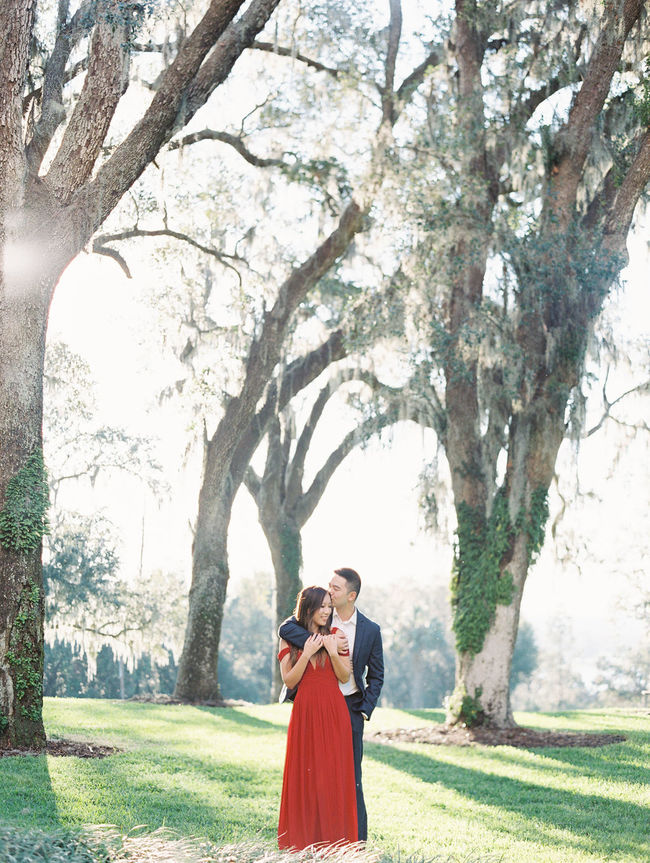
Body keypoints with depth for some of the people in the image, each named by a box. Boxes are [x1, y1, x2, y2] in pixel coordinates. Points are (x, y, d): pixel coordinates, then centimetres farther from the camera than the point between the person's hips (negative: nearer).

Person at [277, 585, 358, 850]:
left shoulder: (335, 636, 8)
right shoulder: (290, 638, 5)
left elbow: (345, 677, 3)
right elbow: (289, 680, -1)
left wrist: (333, 652, -12)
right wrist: (307, 654, -12)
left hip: (334, 711, 1)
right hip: (305, 711, -1)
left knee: (334, 774, -1)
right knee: (305, 774, -1)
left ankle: (334, 840, 5)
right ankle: (303, 840, 6)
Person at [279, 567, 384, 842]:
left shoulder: (370, 630, 0)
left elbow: (376, 675, 8)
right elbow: (286, 628, -17)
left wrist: (365, 709, -2)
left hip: (351, 707, -1)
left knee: (351, 776, 1)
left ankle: (356, 842, 8)